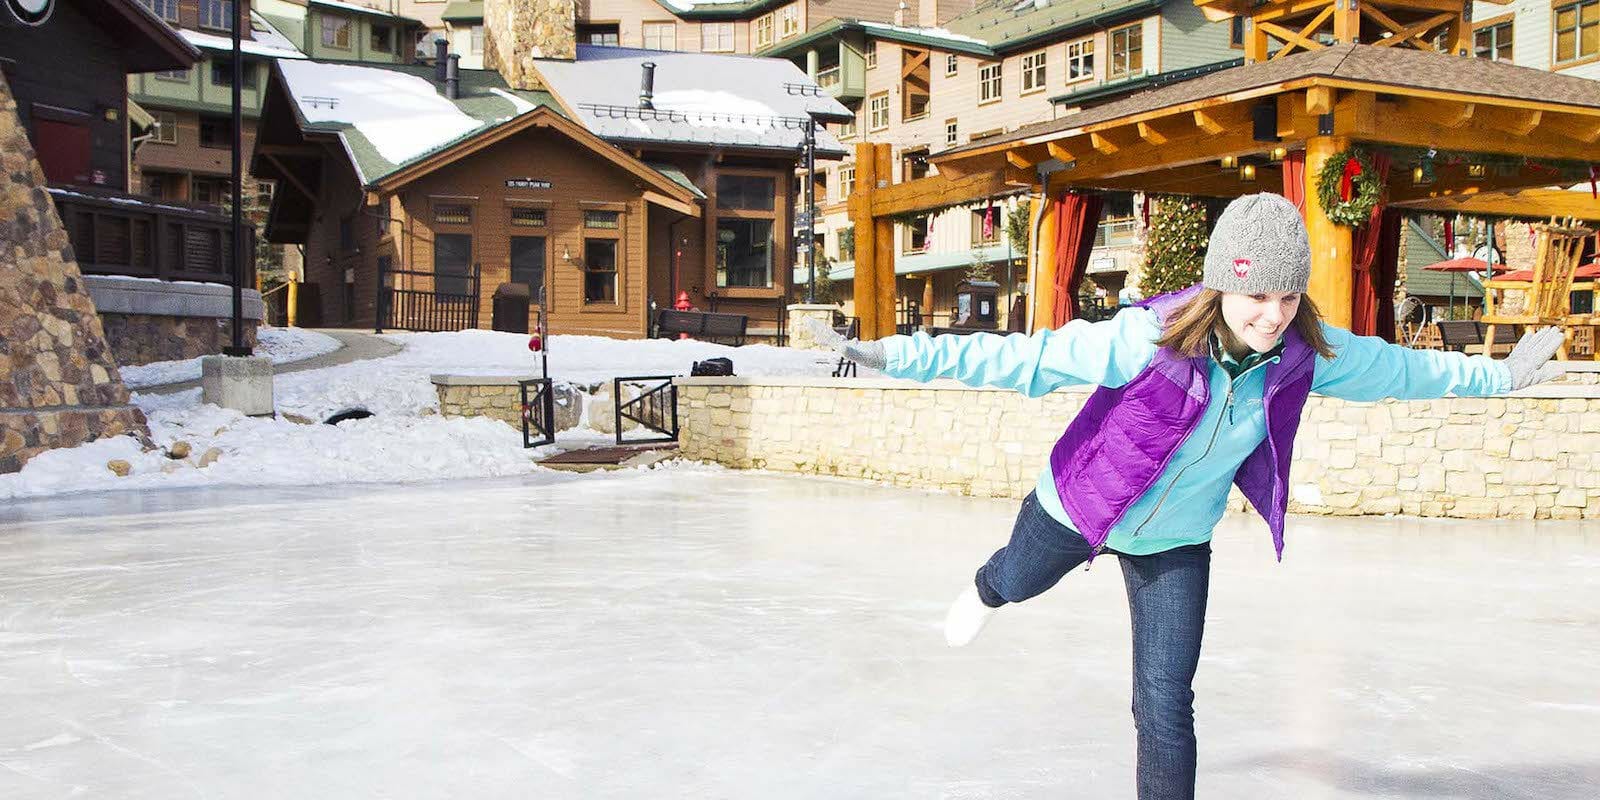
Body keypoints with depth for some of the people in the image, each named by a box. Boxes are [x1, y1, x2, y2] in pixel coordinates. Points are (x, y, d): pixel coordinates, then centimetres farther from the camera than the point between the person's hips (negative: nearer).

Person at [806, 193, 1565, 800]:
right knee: (1016, 580, 33)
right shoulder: (1147, 338, -37)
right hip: (1077, 506, -1)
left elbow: (1399, 367, -4)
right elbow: (1024, 358, -35)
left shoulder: (1306, 355, -22)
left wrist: (1498, 375, 8)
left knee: (1166, 705, -5)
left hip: (1176, 542, 2)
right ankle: (984, 592, 73)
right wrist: (894, 354, -39)